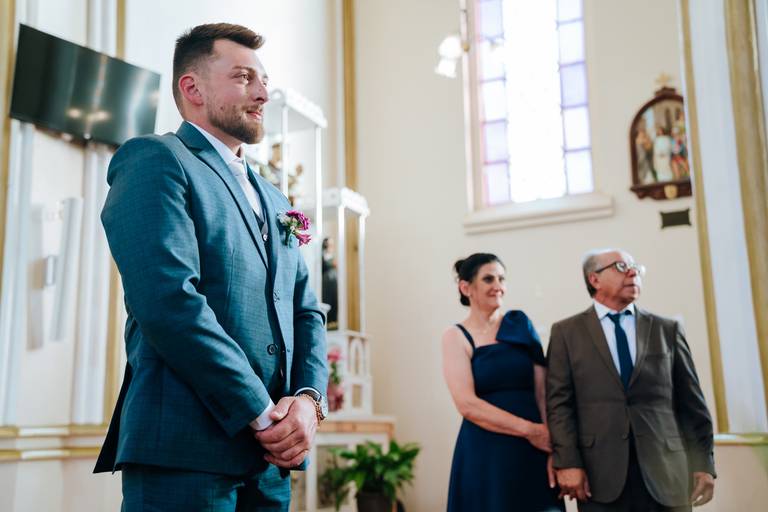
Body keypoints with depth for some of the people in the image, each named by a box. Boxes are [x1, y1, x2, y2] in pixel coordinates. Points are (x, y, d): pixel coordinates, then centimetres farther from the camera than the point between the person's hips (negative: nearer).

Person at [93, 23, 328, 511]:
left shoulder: (274, 200, 20)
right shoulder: (154, 160, -4)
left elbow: (306, 311, 15)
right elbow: (169, 300, -17)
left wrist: (309, 399, -4)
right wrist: (262, 413, -15)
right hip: (185, 451, -7)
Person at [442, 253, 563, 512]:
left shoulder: (521, 325, 7)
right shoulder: (456, 337, -1)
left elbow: (542, 391, 1)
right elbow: (467, 404, -10)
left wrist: (553, 448, -10)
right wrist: (529, 430, -13)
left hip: (534, 452, 3)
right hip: (484, 454, -2)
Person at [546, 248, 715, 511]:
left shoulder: (668, 329, 12)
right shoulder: (566, 332, 6)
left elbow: (691, 401, 10)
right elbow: (559, 402, -1)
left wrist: (703, 463, 5)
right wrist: (567, 463, -10)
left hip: (666, 472, 2)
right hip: (600, 475, -2)